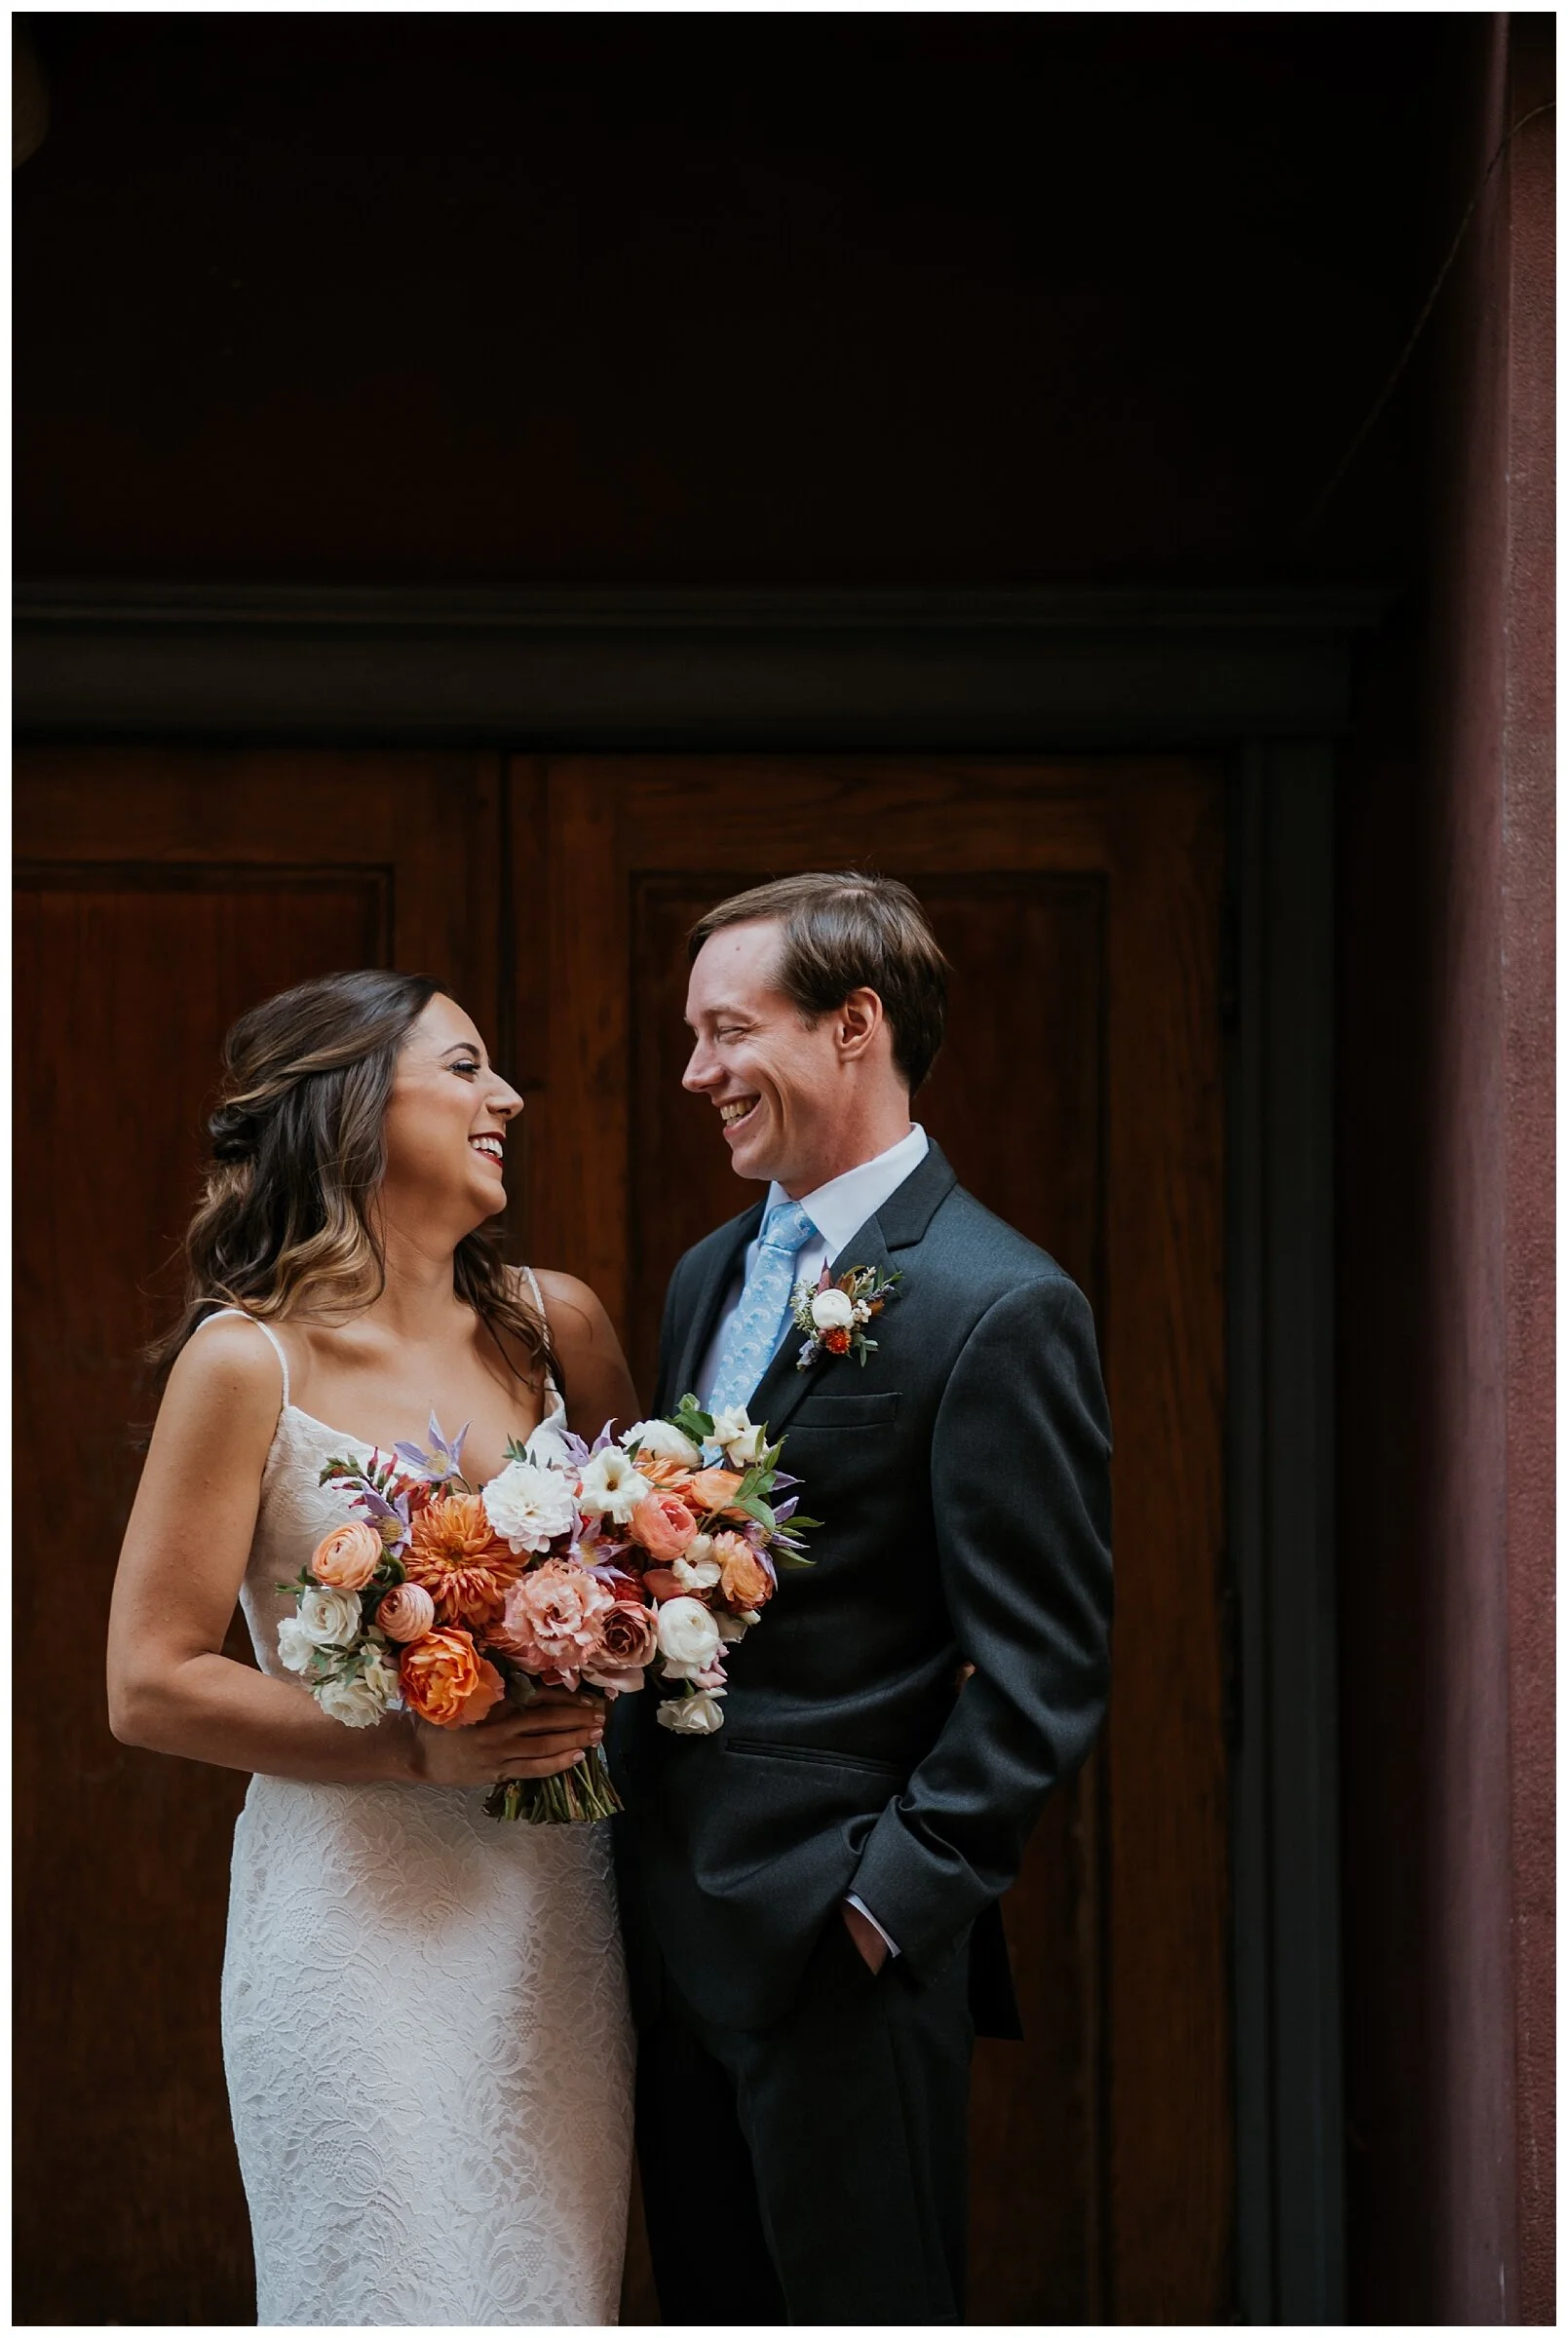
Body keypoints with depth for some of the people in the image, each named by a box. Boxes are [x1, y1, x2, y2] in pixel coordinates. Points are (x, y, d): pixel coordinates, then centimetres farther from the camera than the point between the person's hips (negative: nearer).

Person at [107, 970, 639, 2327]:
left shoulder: (555, 1325, 7)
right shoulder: (250, 1362, -7)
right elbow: (153, 1686, -8)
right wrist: (419, 1749, -17)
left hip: (553, 1911, 5)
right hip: (364, 1920, -5)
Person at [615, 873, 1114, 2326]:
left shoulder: (998, 1308, -13)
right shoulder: (710, 1277, 14)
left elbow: (1041, 1676, -15)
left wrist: (888, 1898, -17)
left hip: (839, 1946, -8)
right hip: (670, 1929, 8)